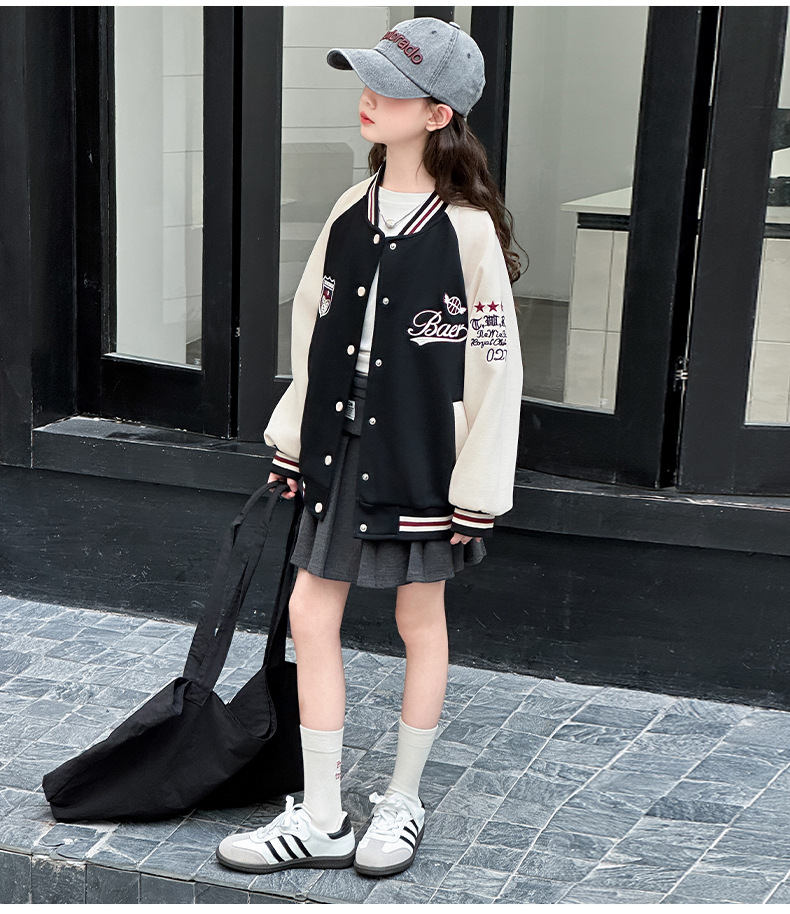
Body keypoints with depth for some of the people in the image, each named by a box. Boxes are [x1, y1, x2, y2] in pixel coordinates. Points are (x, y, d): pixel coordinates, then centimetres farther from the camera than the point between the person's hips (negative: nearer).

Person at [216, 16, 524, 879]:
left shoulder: (467, 230, -14)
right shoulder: (350, 212, 3)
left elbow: (495, 366, -12)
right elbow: (313, 335, 10)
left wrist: (477, 490, -11)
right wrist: (294, 440, 12)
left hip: (419, 456, -5)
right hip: (342, 448, 6)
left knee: (420, 622, 11)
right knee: (310, 615, 5)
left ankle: (402, 801, 29)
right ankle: (321, 819, 17)